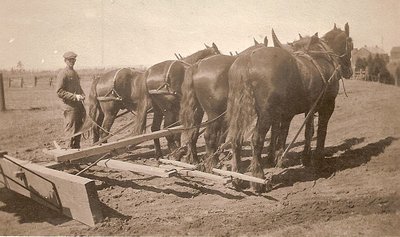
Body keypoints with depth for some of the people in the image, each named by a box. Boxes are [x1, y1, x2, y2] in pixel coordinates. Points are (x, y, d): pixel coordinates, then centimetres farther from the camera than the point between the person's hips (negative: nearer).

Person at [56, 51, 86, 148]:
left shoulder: (75, 73, 17)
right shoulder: (62, 74, -8)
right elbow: (60, 92, -13)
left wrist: (82, 95, 7)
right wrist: (75, 96, -20)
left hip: (79, 105, 8)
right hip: (70, 106, -8)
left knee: (79, 129, 15)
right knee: (71, 130, -3)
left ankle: (77, 147, 26)